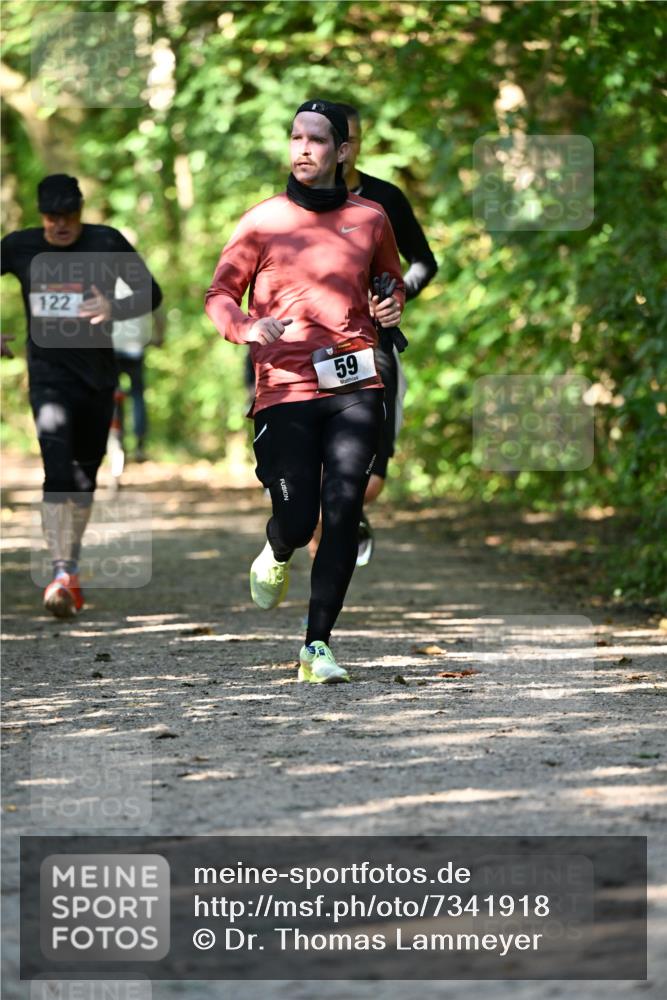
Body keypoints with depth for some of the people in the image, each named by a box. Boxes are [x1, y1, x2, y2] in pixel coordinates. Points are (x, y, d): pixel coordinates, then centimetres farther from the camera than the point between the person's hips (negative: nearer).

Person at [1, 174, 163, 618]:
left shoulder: (107, 244, -5)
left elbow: (151, 293, -4)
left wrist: (114, 307, -24)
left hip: (98, 371, 1)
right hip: (49, 370, -1)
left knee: (86, 476, 10)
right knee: (58, 470, -18)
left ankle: (73, 566, 27)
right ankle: (61, 574, -23)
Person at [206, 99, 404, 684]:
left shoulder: (370, 219, 11)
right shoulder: (263, 221, 4)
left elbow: (392, 279, 28)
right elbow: (219, 294, 8)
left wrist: (393, 306, 5)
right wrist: (246, 327, -14)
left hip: (354, 390, 1)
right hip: (285, 389, -1)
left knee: (343, 514, -10)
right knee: (296, 522, -6)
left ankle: (318, 646, -4)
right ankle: (276, 558, 33)